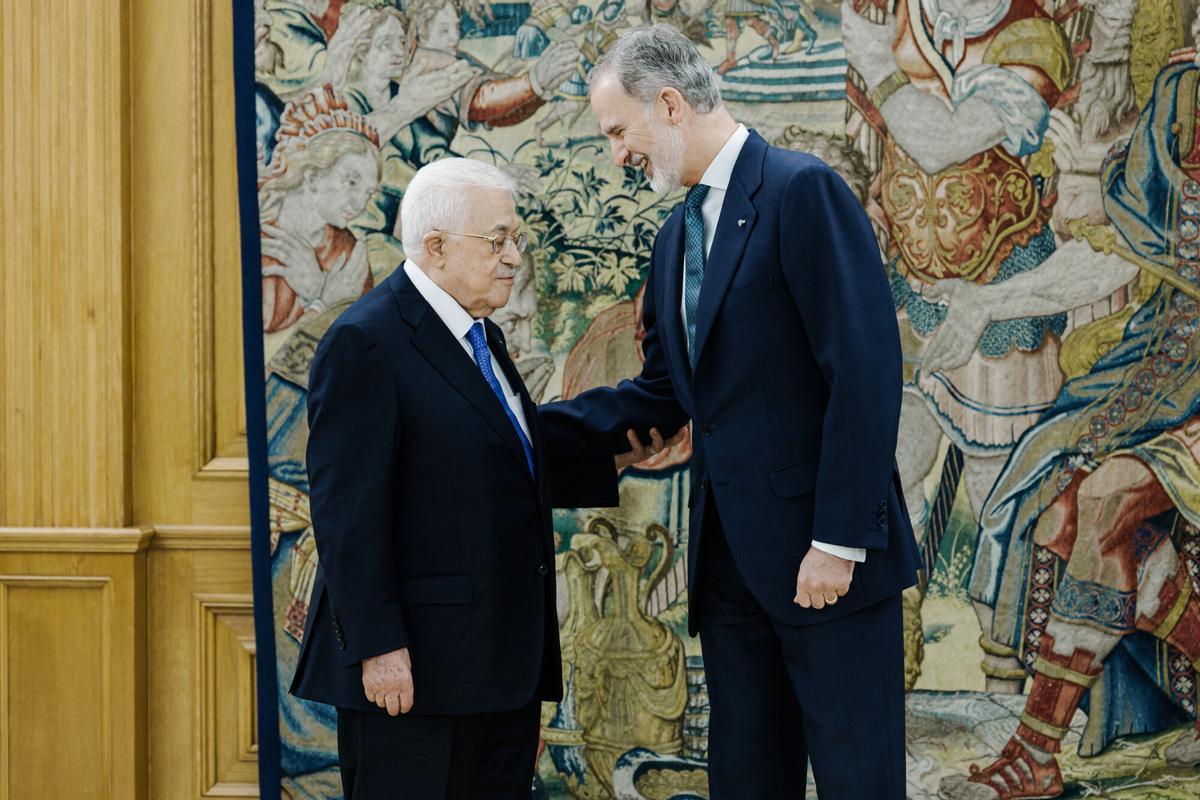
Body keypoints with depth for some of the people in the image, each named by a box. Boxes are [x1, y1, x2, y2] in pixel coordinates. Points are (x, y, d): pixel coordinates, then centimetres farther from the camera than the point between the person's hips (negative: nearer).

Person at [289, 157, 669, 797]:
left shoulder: (478, 336, 16)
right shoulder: (365, 342, -13)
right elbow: (348, 510, -18)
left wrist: (614, 461, 13)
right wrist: (378, 648, -22)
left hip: (502, 664, 9)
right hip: (414, 670, -9)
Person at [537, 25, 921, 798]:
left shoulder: (802, 191, -11)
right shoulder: (677, 238, 15)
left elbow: (865, 370, -17)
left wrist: (840, 540, -20)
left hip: (823, 555, -8)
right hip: (731, 557, 8)